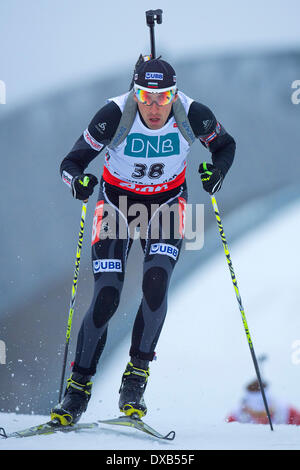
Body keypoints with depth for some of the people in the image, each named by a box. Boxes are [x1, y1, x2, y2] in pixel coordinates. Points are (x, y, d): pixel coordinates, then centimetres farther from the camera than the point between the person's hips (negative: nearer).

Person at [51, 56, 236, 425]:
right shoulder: (115, 114, -25)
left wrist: (217, 170, -21)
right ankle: (79, 388, 2)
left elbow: (225, 145, 0)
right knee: (106, 297, -12)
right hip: (117, 201, -1)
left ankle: (136, 375, -7)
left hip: (166, 202, 1)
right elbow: (71, 162, -17)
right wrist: (77, 182, -39)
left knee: (155, 282, -23)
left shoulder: (193, 114, -21)